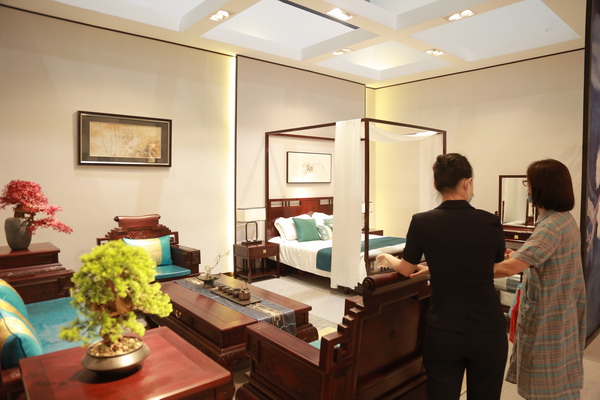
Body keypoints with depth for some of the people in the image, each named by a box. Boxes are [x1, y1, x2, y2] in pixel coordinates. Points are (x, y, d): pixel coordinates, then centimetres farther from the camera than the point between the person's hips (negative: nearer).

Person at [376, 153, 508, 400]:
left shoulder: (422, 222, -11)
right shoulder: (490, 222, -7)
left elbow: (406, 269, 3)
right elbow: (495, 268, 11)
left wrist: (387, 258, 26)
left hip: (443, 332, -1)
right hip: (488, 330, 1)